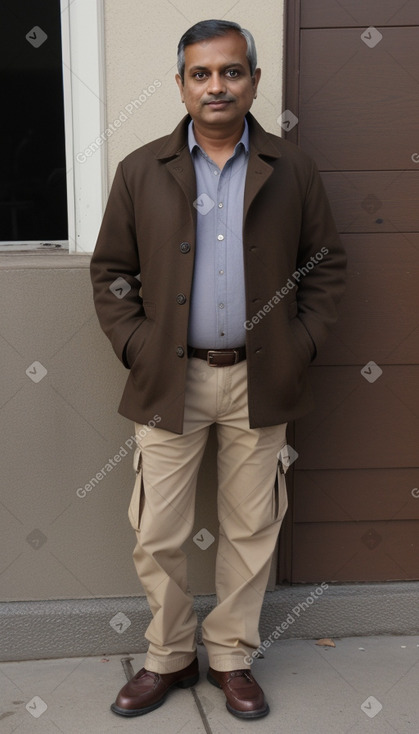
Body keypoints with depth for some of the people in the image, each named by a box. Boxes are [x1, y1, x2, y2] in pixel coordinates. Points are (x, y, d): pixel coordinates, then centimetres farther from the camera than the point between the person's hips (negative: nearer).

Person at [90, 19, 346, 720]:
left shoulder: (293, 170, 3)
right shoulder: (140, 171, 2)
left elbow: (325, 263, 7)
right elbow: (110, 271, 5)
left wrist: (303, 342, -2)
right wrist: (135, 346, -5)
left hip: (260, 382, 1)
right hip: (169, 380, 0)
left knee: (251, 531, 11)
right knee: (157, 537, 5)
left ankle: (230, 656, 31)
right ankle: (168, 657, 29)